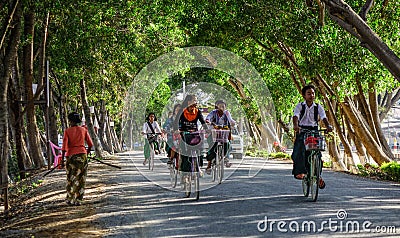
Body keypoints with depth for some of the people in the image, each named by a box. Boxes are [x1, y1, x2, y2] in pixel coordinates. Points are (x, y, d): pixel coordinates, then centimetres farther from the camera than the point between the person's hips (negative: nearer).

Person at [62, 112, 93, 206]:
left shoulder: (67, 131, -5)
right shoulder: (83, 130, 3)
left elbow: (64, 146, -10)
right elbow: (90, 144, 5)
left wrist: (62, 158, -6)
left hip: (71, 155, -2)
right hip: (82, 154, 2)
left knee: (71, 178, 10)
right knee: (81, 178, 7)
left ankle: (70, 199, 16)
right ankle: (78, 199, 7)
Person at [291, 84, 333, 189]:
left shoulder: (318, 107, 4)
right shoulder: (300, 106, 0)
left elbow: (324, 117, -11)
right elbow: (296, 116, -17)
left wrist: (328, 126, -32)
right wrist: (295, 125, -39)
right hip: (302, 131, -1)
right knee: (299, 151, -24)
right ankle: (300, 171, -19)